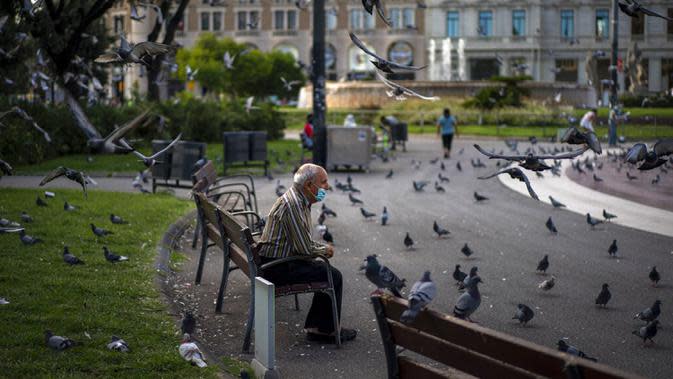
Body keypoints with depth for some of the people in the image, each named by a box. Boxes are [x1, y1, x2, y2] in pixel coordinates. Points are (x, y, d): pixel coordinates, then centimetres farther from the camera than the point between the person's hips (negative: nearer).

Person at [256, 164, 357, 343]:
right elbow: (305, 249, -23)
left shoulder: (300, 201, 11)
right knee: (334, 277, -8)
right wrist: (325, 250, -4)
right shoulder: (292, 205, -23)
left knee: (326, 270, 15)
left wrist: (323, 247, 6)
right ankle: (327, 330, 5)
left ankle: (314, 327, 16)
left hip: (280, 258, 11)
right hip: (277, 268, -11)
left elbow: (303, 240, 23)